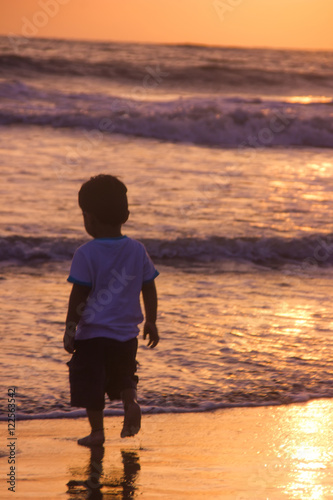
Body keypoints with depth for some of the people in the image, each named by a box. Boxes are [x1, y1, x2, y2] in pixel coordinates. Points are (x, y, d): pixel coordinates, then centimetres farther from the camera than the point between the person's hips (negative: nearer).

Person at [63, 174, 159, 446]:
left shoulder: (86, 253, -12)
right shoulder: (137, 250, 2)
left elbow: (78, 295, -12)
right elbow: (149, 289, 7)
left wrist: (70, 328, -5)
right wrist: (151, 322, 17)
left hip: (93, 332, -4)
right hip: (127, 332, 4)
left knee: (90, 380, 7)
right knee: (123, 375, 21)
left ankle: (97, 430, 8)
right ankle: (131, 403, -6)